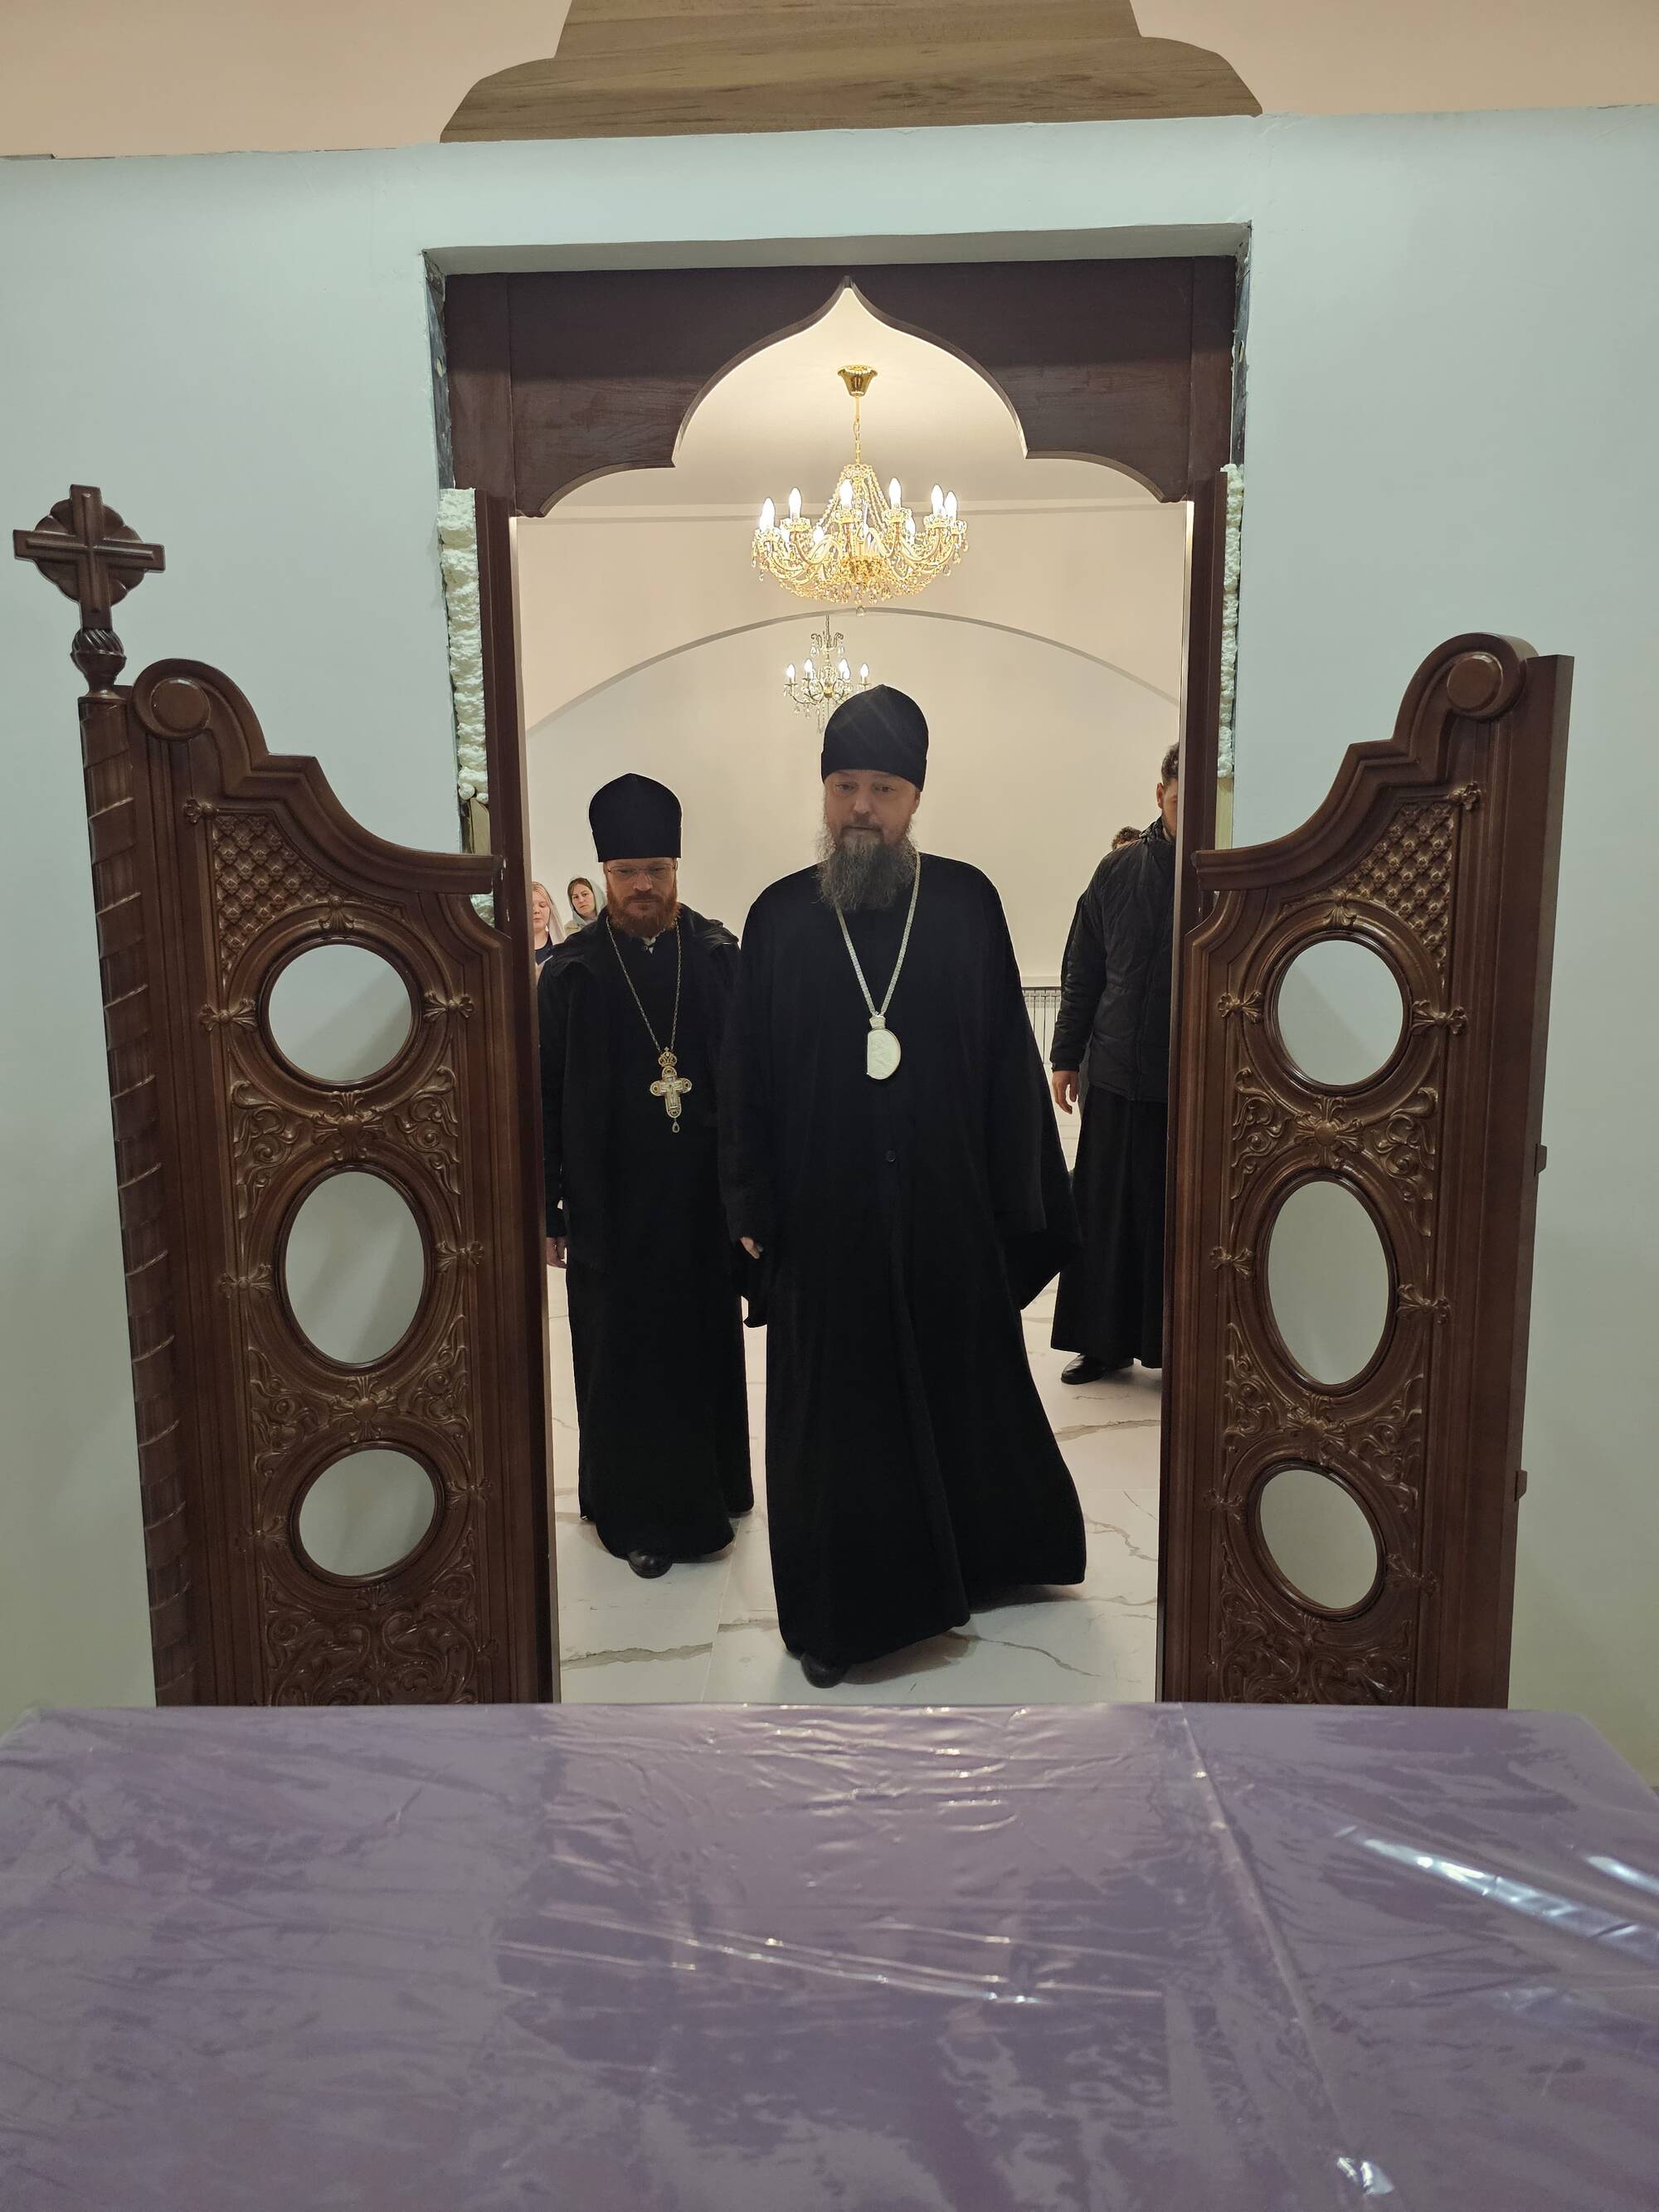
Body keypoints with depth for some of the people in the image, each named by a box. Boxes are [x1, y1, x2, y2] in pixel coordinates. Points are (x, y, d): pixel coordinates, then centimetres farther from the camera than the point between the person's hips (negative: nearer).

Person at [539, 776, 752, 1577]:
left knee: (707, 1344, 11)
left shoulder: (719, 956, 1)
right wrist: (547, 1209, -2)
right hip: (611, 1201, -1)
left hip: (704, 1193, 1)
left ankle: (706, 1491, 29)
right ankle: (638, 1511, 22)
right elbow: (547, 1096, -1)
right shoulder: (573, 970, -2)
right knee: (622, 1353, 7)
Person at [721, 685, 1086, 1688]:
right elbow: (748, 1076, 2)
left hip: (948, 1211, 1)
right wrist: (752, 1214, 0)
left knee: (962, 1392, 15)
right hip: (825, 1219, 0)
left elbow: (1009, 1058, -1)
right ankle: (834, 1613, 25)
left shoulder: (967, 902, -2)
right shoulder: (780, 917, 0)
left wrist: (1020, 1207, -2)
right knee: (833, 1416, 8)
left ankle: (959, 1569, 38)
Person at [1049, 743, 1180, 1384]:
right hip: (1117, 1074, 2)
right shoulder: (1119, 870, 3)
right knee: (1105, 1212, 9)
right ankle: (1106, 1341, 22)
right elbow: (1082, 971, 7)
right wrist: (1066, 1055, 6)